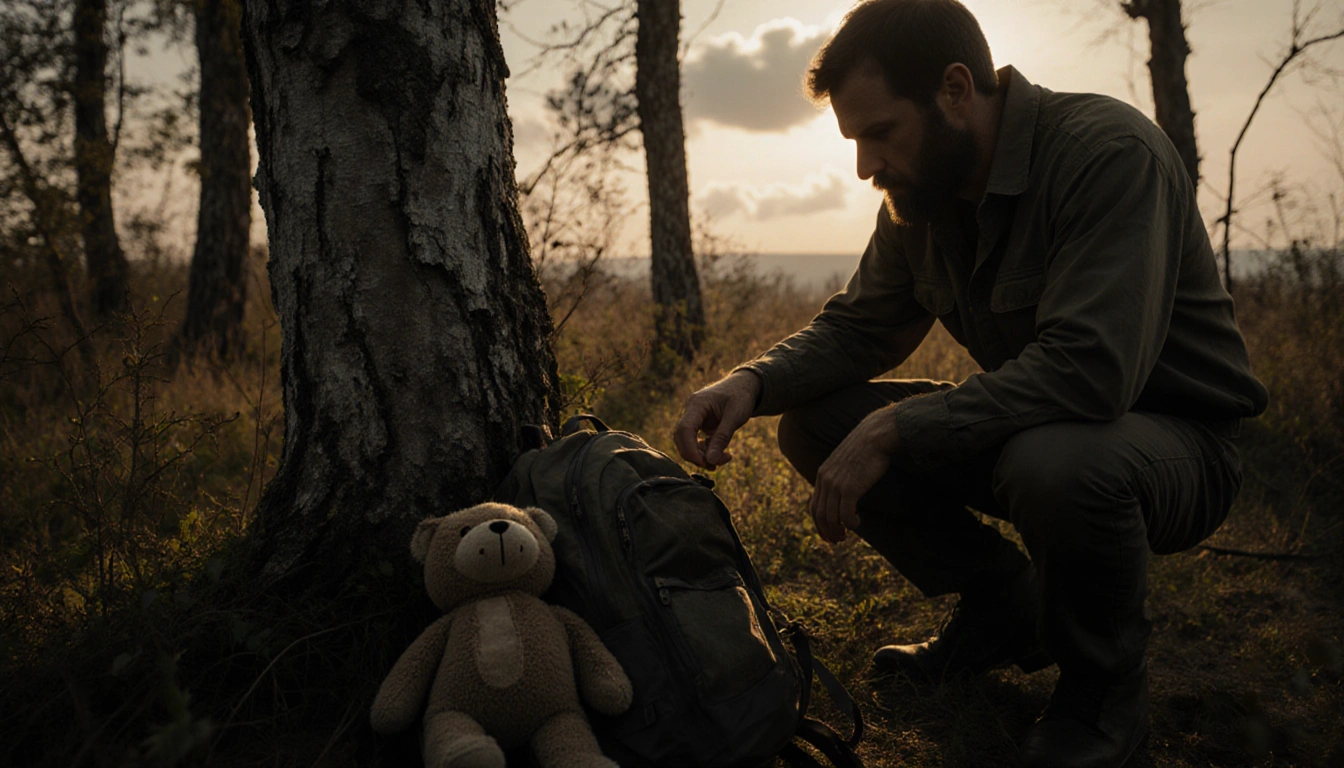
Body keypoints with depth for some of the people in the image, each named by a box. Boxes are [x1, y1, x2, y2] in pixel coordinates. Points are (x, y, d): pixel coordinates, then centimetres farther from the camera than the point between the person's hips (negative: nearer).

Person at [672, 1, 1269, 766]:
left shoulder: (1110, 153, -25)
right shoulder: (919, 195, -1)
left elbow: (1089, 369, -35)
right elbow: (857, 326, 5)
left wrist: (893, 430, -34)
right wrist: (754, 383, -15)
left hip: (1183, 438, -7)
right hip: (1034, 426, 7)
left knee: (1055, 461, -41)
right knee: (816, 423, -6)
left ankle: (1107, 682, -8)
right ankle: (1005, 609, 8)